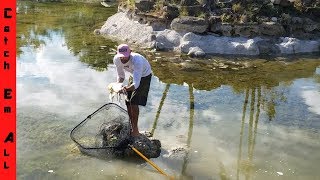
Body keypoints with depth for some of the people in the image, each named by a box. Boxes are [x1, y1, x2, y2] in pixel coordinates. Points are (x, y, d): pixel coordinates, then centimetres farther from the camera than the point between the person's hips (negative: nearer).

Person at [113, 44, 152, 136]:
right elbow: (121, 76, -6)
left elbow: (136, 84, -46)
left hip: (144, 76, -6)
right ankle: (131, 126, 26)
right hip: (134, 75, 6)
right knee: (128, 102, 6)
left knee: (134, 102, -14)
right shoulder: (116, 59, -22)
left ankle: (135, 130, 1)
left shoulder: (137, 61, -41)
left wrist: (127, 89, -65)